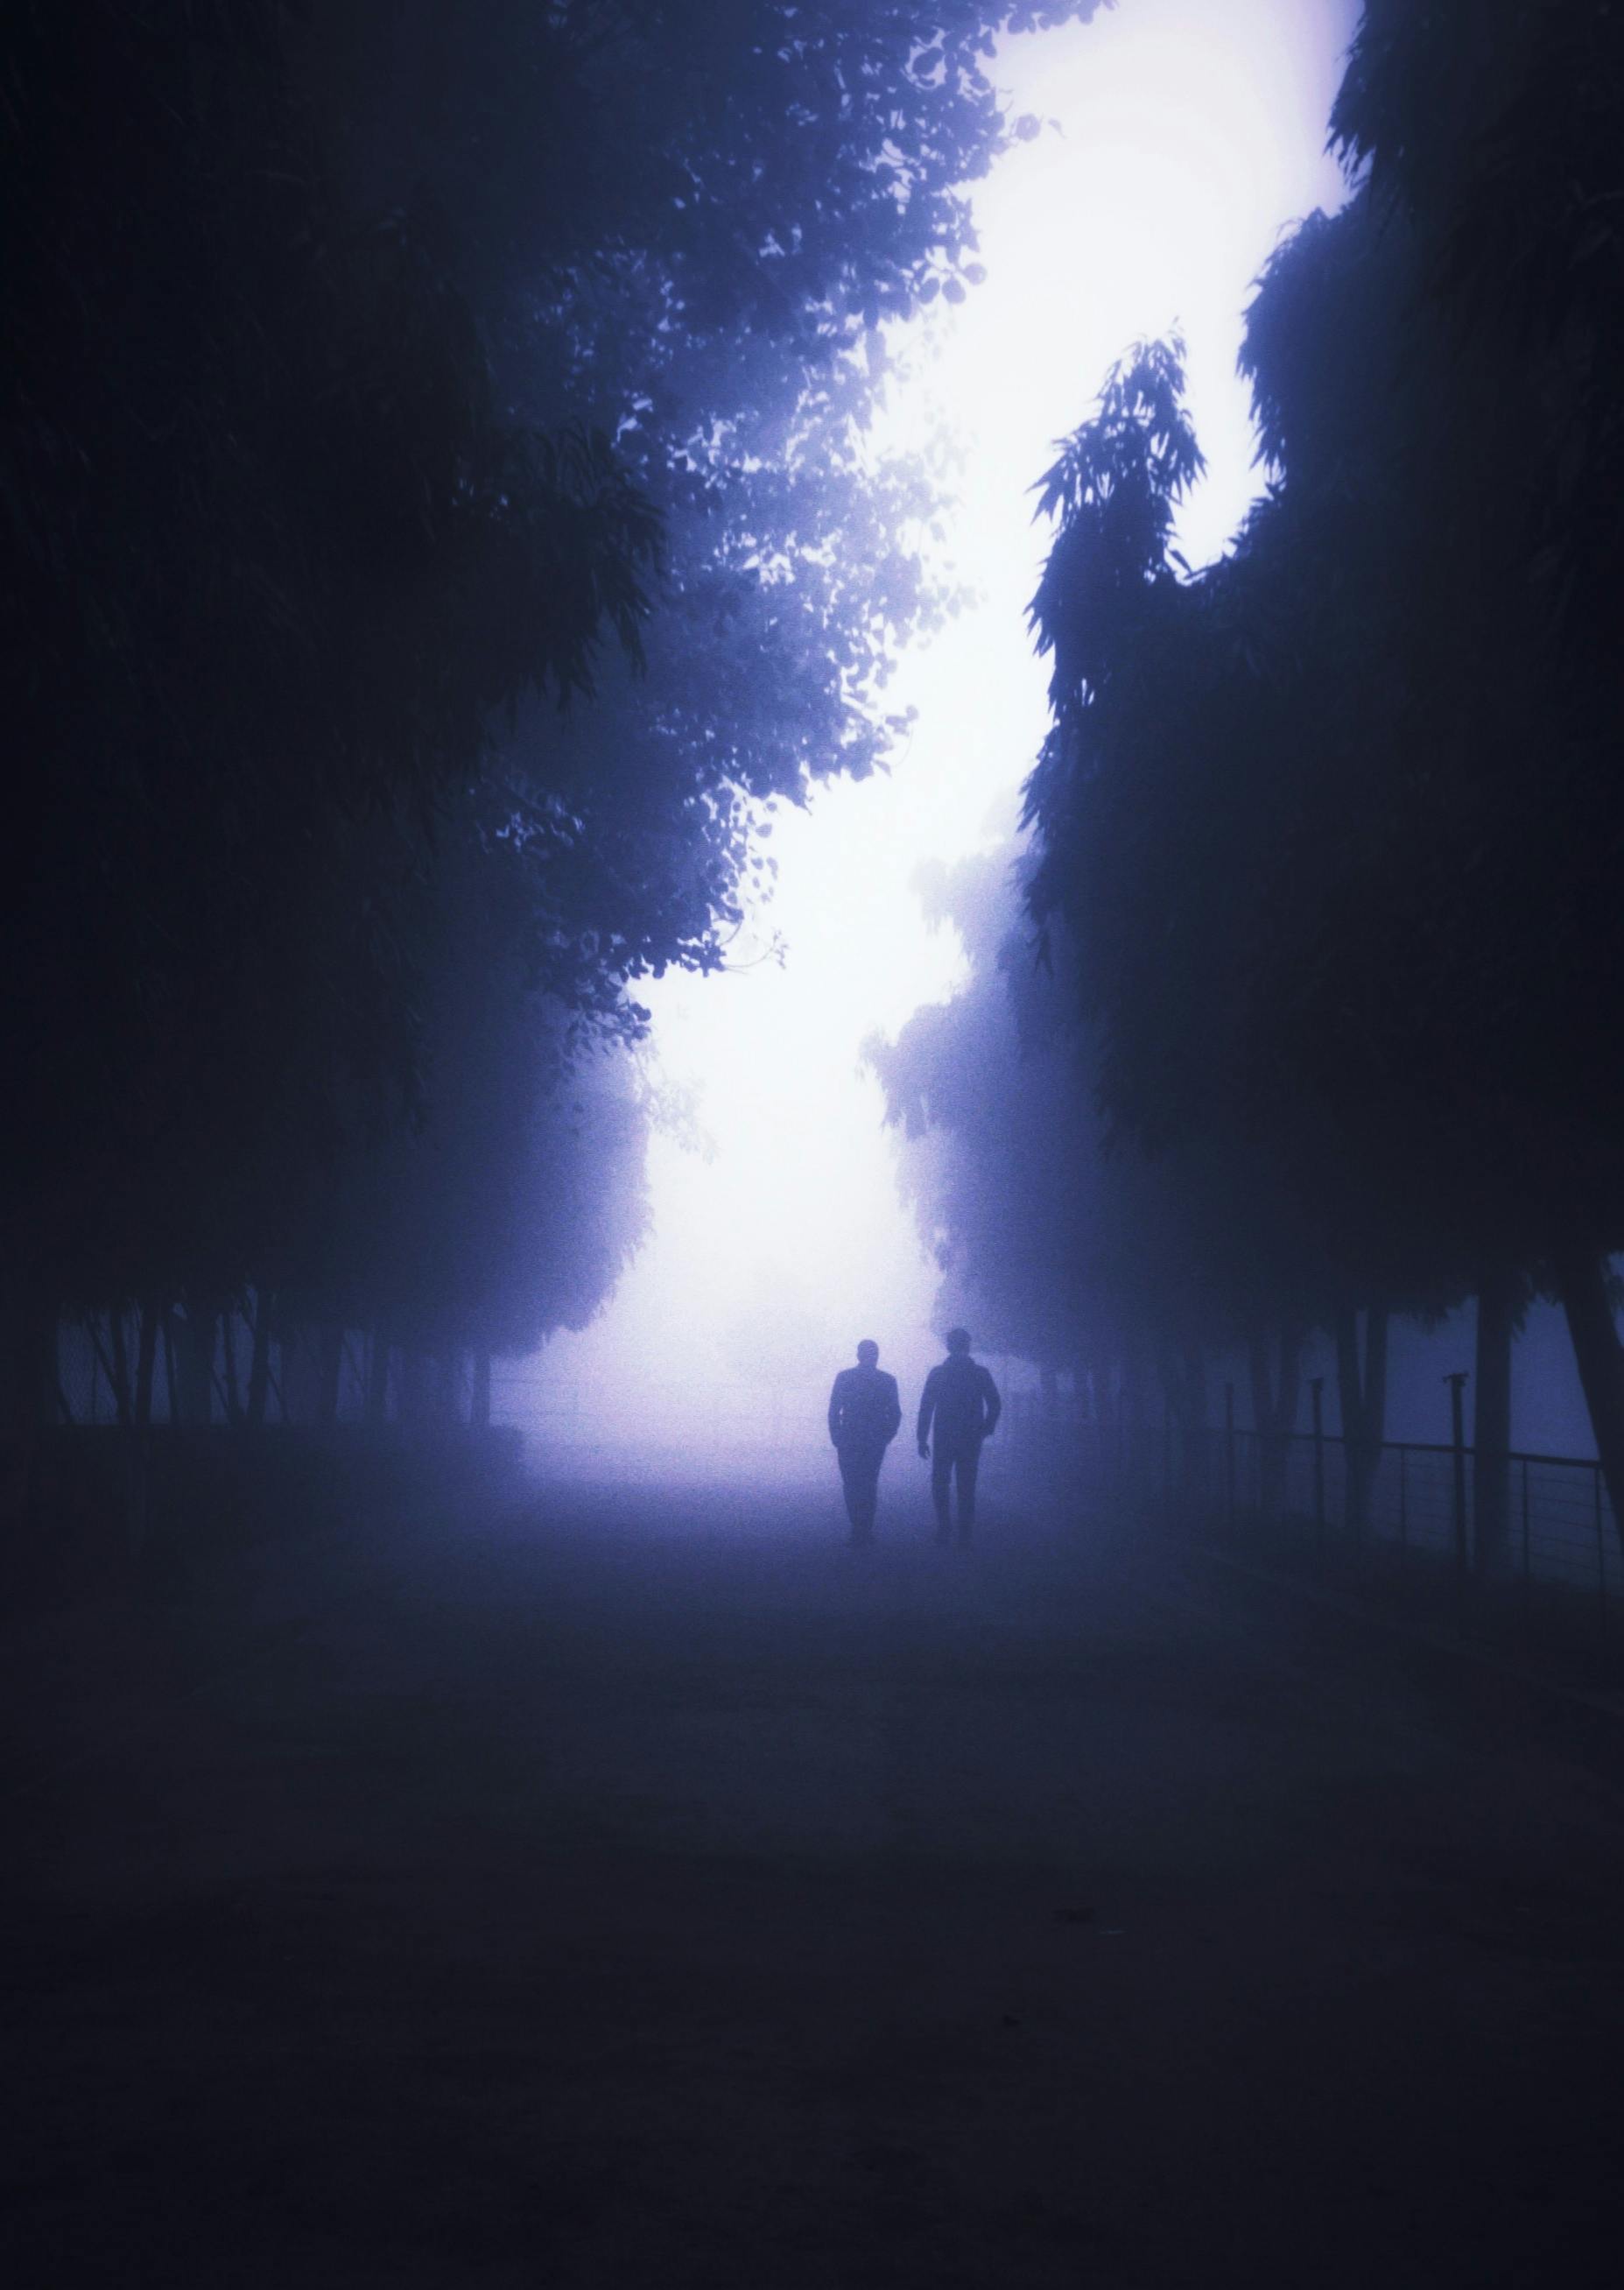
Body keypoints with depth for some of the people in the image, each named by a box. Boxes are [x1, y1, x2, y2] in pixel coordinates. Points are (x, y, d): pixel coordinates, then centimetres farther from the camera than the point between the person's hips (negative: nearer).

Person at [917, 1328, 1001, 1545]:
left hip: (944, 1438, -1)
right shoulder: (980, 1373, 0)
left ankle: (943, 1529, -2)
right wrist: (986, 1429, 12)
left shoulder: (937, 1373, -4)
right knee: (967, 1487, 8)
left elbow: (926, 1408, -5)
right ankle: (965, 1534, 4)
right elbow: (995, 1405, 0)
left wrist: (922, 1438, -1)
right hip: (971, 1440, 1)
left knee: (940, 1483, 11)